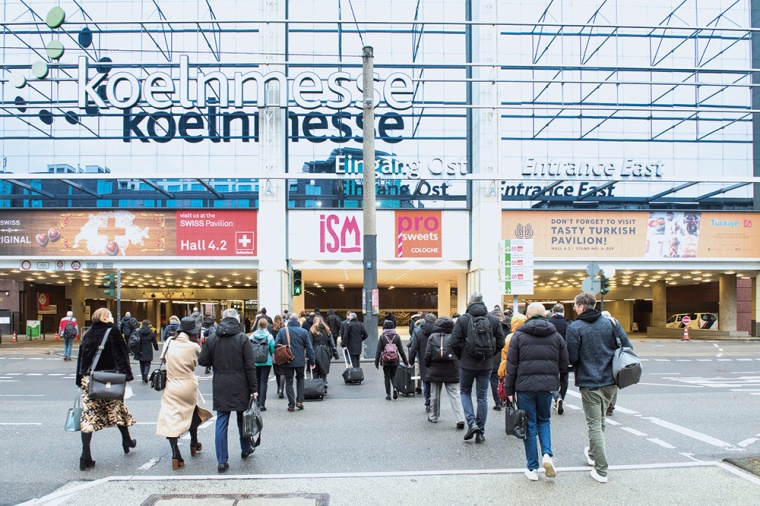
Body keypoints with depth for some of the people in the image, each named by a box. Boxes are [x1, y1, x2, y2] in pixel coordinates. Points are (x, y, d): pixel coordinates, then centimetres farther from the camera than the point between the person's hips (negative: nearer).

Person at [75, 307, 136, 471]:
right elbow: (120, 354, -9)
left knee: (88, 414, 0)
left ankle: (86, 455, -6)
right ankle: (127, 440, 32)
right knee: (117, 408, 14)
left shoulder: (88, 334, 9)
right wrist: (127, 375, -8)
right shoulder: (112, 331, -4)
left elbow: (81, 358, 11)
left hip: (88, 378, 3)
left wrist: (80, 380, 15)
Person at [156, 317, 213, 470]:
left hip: (171, 386, 0)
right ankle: (194, 444, 39)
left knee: (170, 418, 1)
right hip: (188, 386, 0)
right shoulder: (194, 346, -12)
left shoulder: (169, 343, -5)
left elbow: (164, 358, 7)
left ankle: (175, 454, -11)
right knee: (192, 412, 24)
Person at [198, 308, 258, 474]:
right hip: (240, 387, -2)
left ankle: (222, 461, 5)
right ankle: (246, 449, 35)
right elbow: (250, 366, -11)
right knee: (243, 418, 17)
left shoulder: (211, 339, -1)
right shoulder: (243, 338, -9)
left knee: (221, 422, 5)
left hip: (220, 387, 2)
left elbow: (202, 361, 1)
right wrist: (254, 388, -6)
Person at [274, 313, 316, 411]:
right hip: (300, 361, 1)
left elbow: (276, 345, -8)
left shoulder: (282, 331, -5)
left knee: (289, 382, 9)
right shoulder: (303, 331, -3)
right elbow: (309, 348, -2)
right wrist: (312, 362, 4)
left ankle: (291, 405, 7)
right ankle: (299, 401, 13)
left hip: (287, 361, -1)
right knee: (300, 379, 22)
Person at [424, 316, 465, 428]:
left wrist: (427, 367, 12)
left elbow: (428, 355, -2)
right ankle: (460, 419, -11)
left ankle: (433, 416, 28)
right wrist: (457, 368, 6)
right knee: (454, 394, -1)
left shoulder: (432, 337, -2)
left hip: (436, 370, 1)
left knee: (435, 394, 16)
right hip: (451, 371, -1)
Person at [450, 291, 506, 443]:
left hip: (467, 364, -2)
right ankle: (480, 432, 14)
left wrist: (461, 357, 6)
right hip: (486, 365, 2)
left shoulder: (462, 319, -7)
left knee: (465, 391, 17)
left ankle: (472, 423, -1)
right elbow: (501, 342, 1)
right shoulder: (494, 319, 0)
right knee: (482, 396, 11)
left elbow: (454, 342, -9)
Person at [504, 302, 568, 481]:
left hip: (525, 385, -2)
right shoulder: (556, 336, 5)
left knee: (529, 425, 7)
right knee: (544, 421, 20)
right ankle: (547, 454, -2)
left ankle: (532, 468, 11)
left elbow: (511, 365, -3)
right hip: (547, 385, 2)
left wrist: (509, 390, 3)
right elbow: (564, 364, 7)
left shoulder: (519, 335, -2)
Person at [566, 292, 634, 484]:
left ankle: (601, 470, 2)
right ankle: (593, 453, 41)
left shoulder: (574, 327, -12)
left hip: (589, 383, -5)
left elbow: (572, 357, -15)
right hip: (611, 382, 5)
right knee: (600, 421, 23)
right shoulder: (610, 323, 1)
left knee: (594, 425, 2)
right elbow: (627, 347, 1)